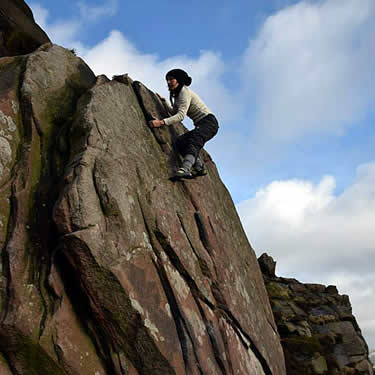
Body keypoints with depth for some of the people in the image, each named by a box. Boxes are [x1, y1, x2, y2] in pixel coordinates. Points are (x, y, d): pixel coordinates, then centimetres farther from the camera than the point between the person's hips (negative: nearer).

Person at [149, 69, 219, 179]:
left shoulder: (185, 91, -10)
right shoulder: (177, 95, 19)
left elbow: (181, 115, -25)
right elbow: (174, 112, 37)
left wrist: (161, 122, -34)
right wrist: (163, 100, 30)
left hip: (209, 121, -10)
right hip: (200, 125, 10)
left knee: (195, 139, -36)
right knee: (180, 141, -5)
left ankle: (185, 169, -61)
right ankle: (199, 167, -10)